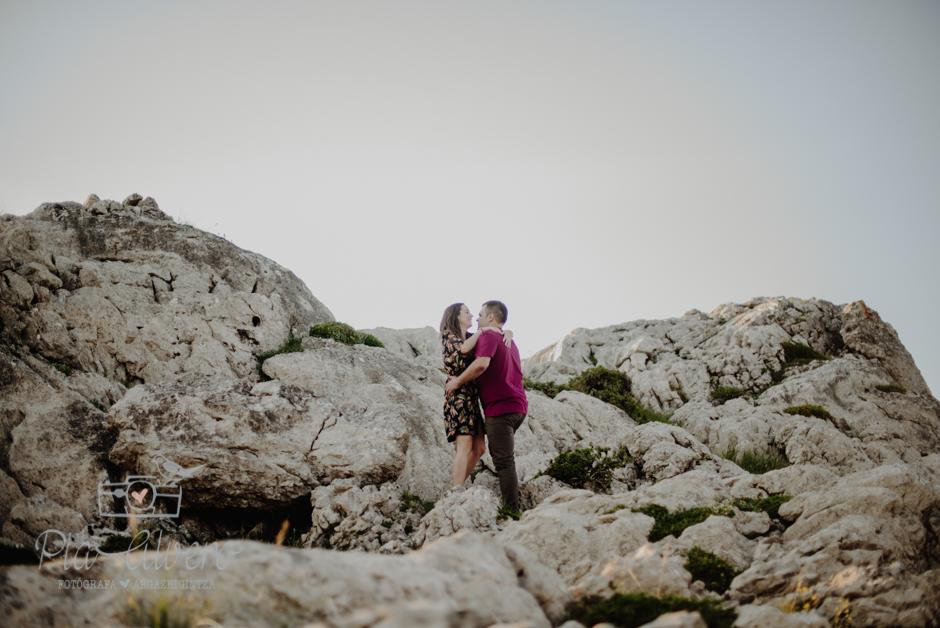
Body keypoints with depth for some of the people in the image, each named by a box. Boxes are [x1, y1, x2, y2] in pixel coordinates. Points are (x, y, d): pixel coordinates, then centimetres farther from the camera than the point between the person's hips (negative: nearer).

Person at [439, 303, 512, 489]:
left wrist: (508, 333, -2)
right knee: (465, 446, -15)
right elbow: (464, 348, -23)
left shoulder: (471, 337, 19)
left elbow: (505, 331, 21)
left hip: (472, 395, 8)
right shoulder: (448, 336, 0)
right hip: (458, 395, -8)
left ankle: (456, 486, 14)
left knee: (479, 448, 5)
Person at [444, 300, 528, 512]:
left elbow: (481, 364, -25)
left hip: (500, 407, -10)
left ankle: (512, 512, -9)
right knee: (499, 454, 17)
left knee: (504, 462, -8)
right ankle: (512, 508, 17)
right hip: (517, 406, 10)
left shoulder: (489, 335, -7)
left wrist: (457, 382, -15)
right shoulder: (509, 342, 23)